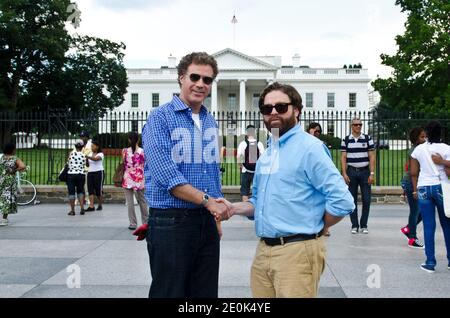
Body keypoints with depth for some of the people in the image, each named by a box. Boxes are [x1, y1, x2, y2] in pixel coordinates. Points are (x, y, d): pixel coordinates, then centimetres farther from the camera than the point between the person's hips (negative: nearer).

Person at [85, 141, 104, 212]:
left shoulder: (100, 154, -3)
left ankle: (100, 205, 16)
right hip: (90, 173, 5)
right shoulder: (90, 154, 14)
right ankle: (91, 206, -9)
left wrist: (86, 156, -34)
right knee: (90, 189, -5)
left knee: (99, 189, -1)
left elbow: (95, 158, -25)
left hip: (99, 172, -5)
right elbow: (88, 164, 9)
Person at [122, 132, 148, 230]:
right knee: (142, 201, 13)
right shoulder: (142, 151, -2)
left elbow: (123, 165, 0)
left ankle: (133, 223, 3)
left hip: (128, 179, -1)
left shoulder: (125, 151, -4)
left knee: (130, 202, 2)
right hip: (139, 179, 2)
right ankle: (146, 222, 20)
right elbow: (145, 166, 2)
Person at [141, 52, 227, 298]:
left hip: (206, 223, 7)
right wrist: (208, 201, -18)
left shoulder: (210, 121, 13)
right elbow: (165, 175, -19)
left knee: (206, 293, 13)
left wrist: (216, 217, 16)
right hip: (170, 222, -6)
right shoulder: (160, 118, -9)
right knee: (169, 293, 3)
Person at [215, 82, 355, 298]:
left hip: (296, 251, -8)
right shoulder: (266, 154, 15)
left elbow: (342, 201, -18)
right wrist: (234, 209, 5)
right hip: (263, 250, 8)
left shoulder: (309, 147, -11)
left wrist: (312, 229, -5)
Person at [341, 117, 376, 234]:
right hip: (351, 172, 0)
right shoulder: (346, 140, 4)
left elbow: (372, 157, 2)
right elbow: (343, 158, 3)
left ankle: (364, 225, 12)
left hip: (365, 172, 0)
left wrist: (372, 173, -5)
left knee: (366, 199, -1)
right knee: (352, 200, 3)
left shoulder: (367, 139, 4)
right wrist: (344, 174, -6)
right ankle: (354, 225, 12)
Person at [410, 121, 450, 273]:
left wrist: (415, 190, 15)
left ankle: (430, 262, 5)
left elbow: (414, 173, 6)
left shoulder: (418, 149, 4)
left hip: (423, 188, 1)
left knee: (428, 226, 4)